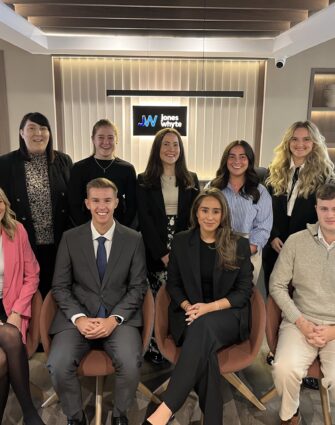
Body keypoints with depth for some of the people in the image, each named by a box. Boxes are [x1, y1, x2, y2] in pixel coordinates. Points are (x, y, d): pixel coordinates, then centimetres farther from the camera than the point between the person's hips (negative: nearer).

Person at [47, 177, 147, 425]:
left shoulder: (133, 239, 1)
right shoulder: (70, 238, 3)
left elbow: (138, 286, 0)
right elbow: (60, 286, 3)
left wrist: (114, 318, -13)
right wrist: (79, 318, -13)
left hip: (120, 316, -1)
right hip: (78, 316, 1)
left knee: (131, 363, -27)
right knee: (58, 365, -23)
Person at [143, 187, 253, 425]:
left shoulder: (239, 245, 3)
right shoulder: (181, 241, 7)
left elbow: (244, 290, 0)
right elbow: (173, 284, 10)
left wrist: (209, 307, -15)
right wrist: (188, 307, -11)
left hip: (228, 315, -1)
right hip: (189, 315, 2)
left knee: (204, 326, -36)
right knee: (203, 346, -34)